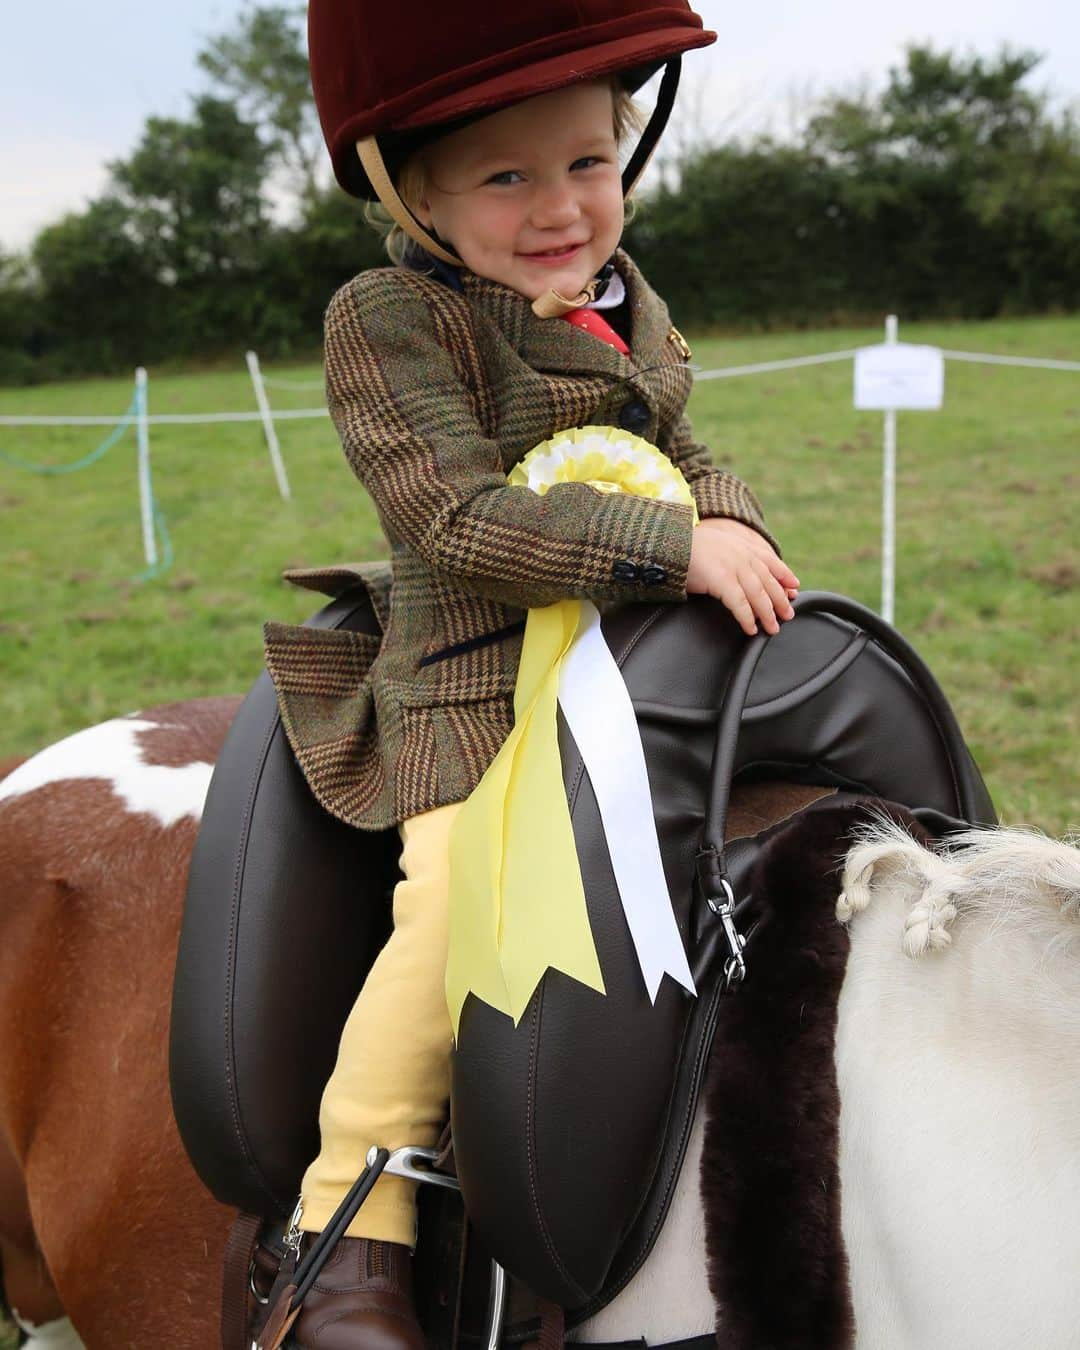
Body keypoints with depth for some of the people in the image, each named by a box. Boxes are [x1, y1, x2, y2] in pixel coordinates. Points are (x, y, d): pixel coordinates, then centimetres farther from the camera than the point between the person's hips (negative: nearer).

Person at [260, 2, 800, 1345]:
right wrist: (680, 548, -26)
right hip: (473, 693, -7)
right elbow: (466, 518, -22)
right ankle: (350, 1237, -16)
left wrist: (733, 524, -3)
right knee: (459, 902, -26)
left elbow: (680, 452, 22)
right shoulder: (387, 323, -12)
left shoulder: (629, 306, 11)